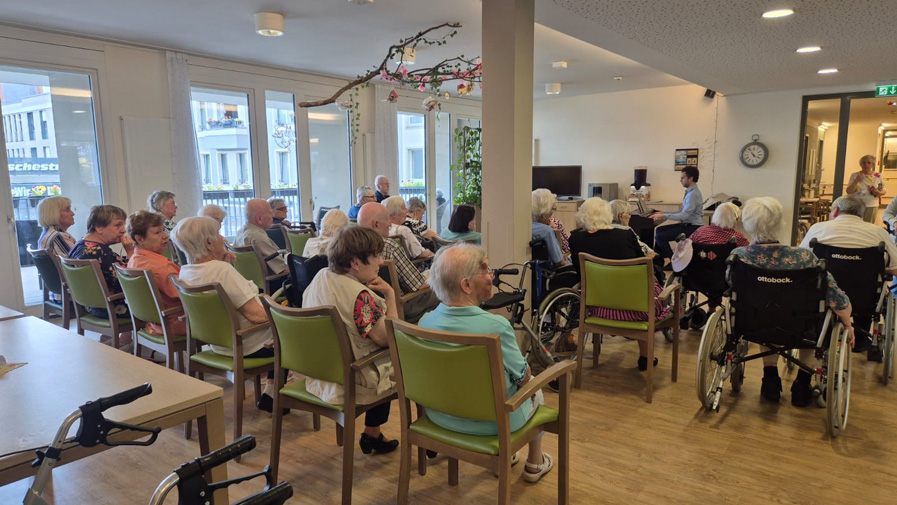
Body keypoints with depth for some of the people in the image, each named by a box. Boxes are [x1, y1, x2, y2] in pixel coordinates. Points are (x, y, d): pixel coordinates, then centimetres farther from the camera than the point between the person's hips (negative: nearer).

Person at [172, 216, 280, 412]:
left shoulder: (185, 272, -2)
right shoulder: (222, 270, -28)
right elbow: (256, 315, -28)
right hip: (250, 346, -8)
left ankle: (270, 393, 26)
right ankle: (270, 396, 19)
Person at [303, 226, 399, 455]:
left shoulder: (320, 277, -1)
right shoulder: (359, 295, -27)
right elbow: (386, 338, -23)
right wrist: (390, 295, -16)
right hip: (350, 383, -8)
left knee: (384, 366, 27)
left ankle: (372, 435, 34)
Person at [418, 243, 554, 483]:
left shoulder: (425, 321, -14)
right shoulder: (496, 326, -30)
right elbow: (523, 377, -14)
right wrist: (527, 375, 9)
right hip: (492, 422, -5)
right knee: (534, 386, 25)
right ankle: (535, 463, 41)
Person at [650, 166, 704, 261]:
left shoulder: (693, 194, -20)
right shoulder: (690, 191, 12)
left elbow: (684, 215, -25)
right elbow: (684, 212, 17)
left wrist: (663, 215, -22)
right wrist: (663, 213, 10)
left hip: (693, 228, -10)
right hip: (688, 224, 10)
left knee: (660, 237, -16)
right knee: (659, 230, 10)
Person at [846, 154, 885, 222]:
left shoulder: (878, 176, 5)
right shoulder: (854, 175, 1)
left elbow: (883, 190, 14)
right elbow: (849, 192, -5)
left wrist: (879, 193, -9)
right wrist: (856, 180, -17)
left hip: (871, 207, 1)